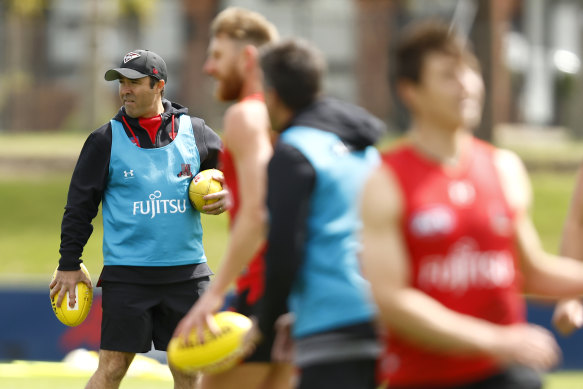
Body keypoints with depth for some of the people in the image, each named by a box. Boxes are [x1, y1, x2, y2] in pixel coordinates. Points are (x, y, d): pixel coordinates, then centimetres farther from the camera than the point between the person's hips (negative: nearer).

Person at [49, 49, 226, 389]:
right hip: (127, 275, -2)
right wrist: (69, 264, 1)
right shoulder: (105, 140, 1)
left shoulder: (194, 131, 5)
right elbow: (80, 205, 4)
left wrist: (228, 196, -1)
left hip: (186, 272, 2)